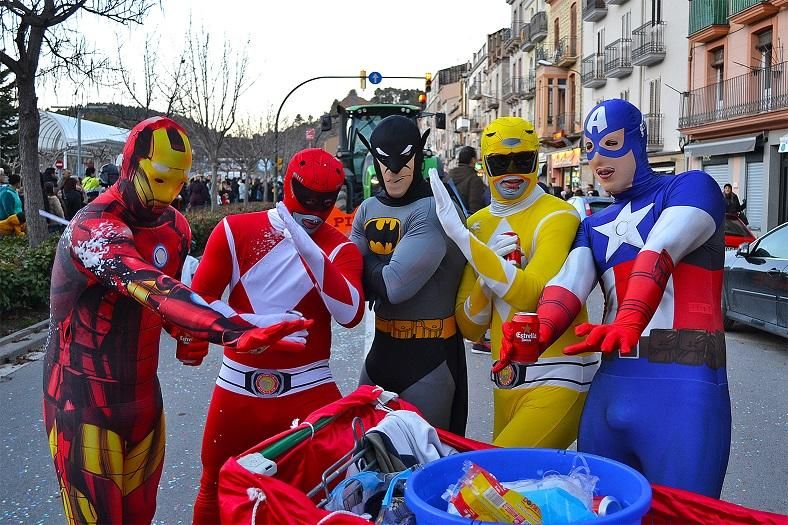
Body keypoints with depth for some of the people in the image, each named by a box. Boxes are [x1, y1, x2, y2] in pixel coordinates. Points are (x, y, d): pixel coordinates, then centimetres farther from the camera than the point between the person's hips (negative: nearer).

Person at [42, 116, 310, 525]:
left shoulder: (175, 226, 3)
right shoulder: (94, 228, -22)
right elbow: (154, 290, -40)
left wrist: (187, 333, -6)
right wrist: (235, 330, -53)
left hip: (143, 394, 7)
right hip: (85, 398, -6)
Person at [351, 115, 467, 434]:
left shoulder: (434, 210, -16)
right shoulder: (368, 210, 6)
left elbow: (395, 285, -23)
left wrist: (367, 264, -6)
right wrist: (382, 271, -15)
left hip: (430, 352, -7)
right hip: (383, 345, 7)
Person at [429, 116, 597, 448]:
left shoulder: (557, 216, -8)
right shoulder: (477, 224, 8)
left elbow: (531, 295, -25)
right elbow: (469, 329, 7)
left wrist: (460, 235, -25)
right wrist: (486, 276, -12)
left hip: (556, 382, -6)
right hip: (505, 382, 6)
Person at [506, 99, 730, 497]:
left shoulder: (691, 188, 2)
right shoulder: (593, 227, 18)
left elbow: (659, 253, -19)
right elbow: (569, 283, -2)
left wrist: (629, 321, -37)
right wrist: (538, 332, -24)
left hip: (681, 391, -6)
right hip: (610, 386, 6)